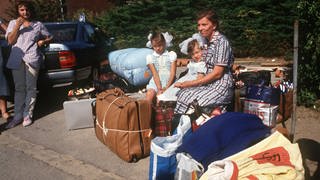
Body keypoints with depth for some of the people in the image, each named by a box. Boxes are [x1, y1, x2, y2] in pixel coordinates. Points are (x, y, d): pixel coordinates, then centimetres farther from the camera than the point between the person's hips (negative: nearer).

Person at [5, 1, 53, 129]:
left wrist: (43, 41, -2)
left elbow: (49, 37, 19)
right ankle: (18, 116, 10)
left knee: (30, 88, -2)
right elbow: (10, 41, 4)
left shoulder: (38, 25, 11)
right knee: (19, 88, 5)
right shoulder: (13, 23, 14)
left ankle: (27, 115, 5)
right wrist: (17, 26, -6)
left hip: (32, 59, -1)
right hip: (16, 59, 2)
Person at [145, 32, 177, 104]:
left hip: (169, 82, -1)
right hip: (156, 82, 2)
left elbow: (173, 73, 0)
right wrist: (159, 88, -16)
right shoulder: (150, 57, 10)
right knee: (149, 95, -25)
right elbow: (155, 74, -1)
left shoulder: (172, 54, 8)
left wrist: (167, 87, -14)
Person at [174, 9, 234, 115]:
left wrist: (192, 83, -15)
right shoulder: (209, 41, 13)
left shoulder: (221, 41, -13)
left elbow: (217, 73, -17)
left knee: (191, 100, -21)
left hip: (221, 86, -8)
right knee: (182, 93, -10)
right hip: (210, 84, 8)